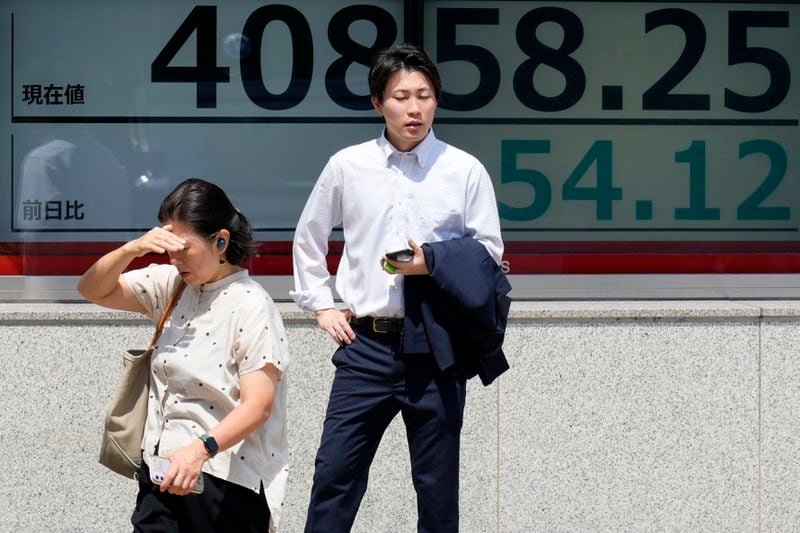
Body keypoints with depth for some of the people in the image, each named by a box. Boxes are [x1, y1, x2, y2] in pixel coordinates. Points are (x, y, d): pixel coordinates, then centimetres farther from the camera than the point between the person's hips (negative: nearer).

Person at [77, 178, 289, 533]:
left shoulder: (251, 306, -12)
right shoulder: (172, 284, 8)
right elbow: (93, 290, 10)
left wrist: (201, 449, -33)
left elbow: (258, 404, -18)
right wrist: (133, 249, -8)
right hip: (162, 474, 6)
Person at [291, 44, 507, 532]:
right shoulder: (347, 167, 3)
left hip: (437, 346, -1)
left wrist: (436, 266, -13)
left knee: (438, 485, 8)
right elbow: (309, 236, 18)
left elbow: (490, 254, 3)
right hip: (367, 345, 1)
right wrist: (320, 304, 11)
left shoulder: (465, 170, -2)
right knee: (335, 472, 0)